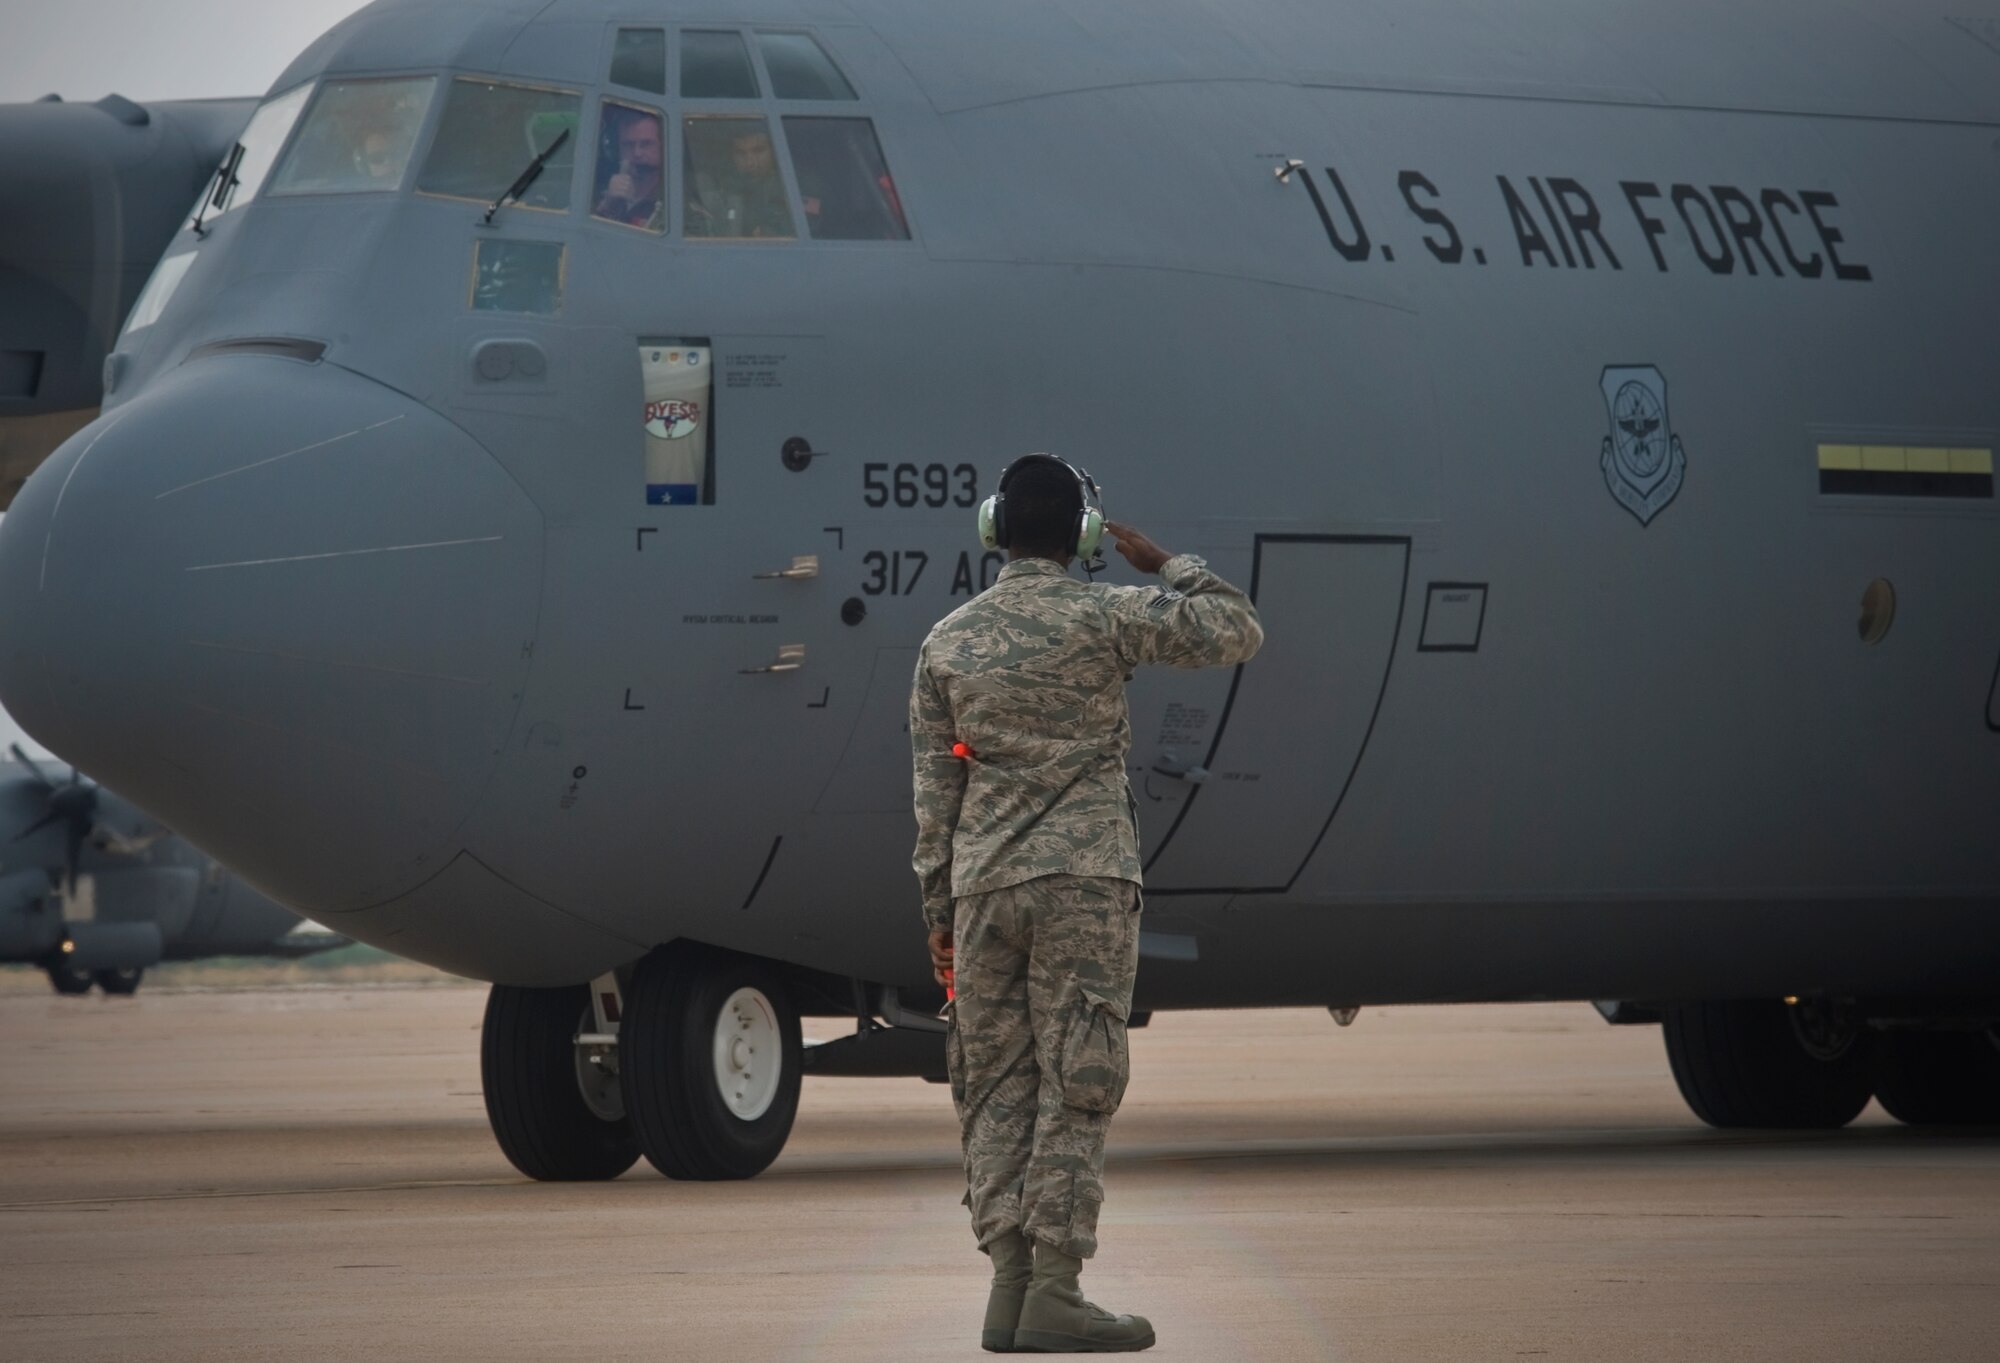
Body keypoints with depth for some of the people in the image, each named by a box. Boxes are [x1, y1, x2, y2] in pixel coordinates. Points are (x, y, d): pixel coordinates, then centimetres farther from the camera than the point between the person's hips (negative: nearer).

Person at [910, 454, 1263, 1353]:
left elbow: (935, 790, 10)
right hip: (1084, 876, -4)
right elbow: (1236, 631, 5)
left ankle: (1009, 1280, 2)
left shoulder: (948, 642, 9)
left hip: (982, 884, 4)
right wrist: (1166, 565, 17)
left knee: (996, 1086, 8)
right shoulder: (1106, 617, -3)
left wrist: (938, 910, 15)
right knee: (1075, 1083, -4)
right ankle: (1054, 1289, -10)